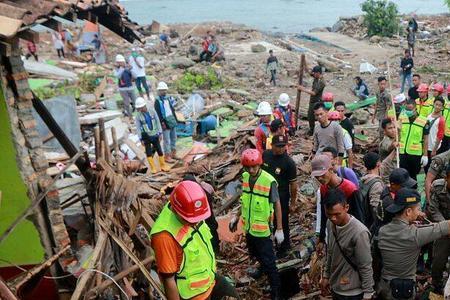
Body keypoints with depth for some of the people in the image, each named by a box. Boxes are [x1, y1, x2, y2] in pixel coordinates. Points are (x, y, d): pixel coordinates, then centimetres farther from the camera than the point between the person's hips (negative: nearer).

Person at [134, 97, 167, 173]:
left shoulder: (152, 111, -5)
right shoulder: (138, 116, -9)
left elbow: (157, 122, 0)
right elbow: (138, 128, -7)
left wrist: (160, 133, -2)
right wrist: (141, 139, -10)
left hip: (155, 135, 2)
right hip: (146, 136, -2)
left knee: (159, 151, 5)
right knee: (149, 152, 2)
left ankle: (163, 166, 16)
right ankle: (153, 168, 10)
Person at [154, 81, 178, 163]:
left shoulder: (168, 98, 12)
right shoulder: (157, 100, -10)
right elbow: (158, 113, -15)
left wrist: (175, 119, 15)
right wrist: (162, 123, -20)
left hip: (172, 121, 8)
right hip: (165, 122, -8)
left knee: (174, 138, 15)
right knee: (167, 140, -3)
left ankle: (173, 154, 28)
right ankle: (167, 156, 5)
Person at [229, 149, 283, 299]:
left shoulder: (269, 181, -23)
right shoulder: (245, 177, -4)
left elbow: (277, 205, -14)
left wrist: (279, 229, -12)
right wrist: (237, 216, 13)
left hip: (263, 230, -6)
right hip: (249, 227, 6)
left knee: (269, 262, 3)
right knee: (255, 253, 28)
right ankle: (263, 267, 56)